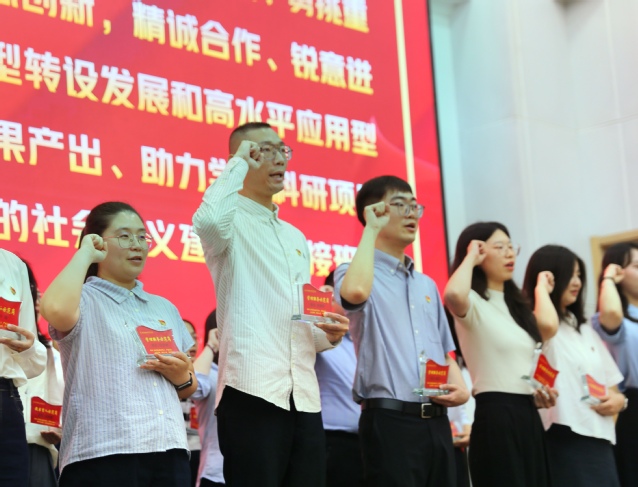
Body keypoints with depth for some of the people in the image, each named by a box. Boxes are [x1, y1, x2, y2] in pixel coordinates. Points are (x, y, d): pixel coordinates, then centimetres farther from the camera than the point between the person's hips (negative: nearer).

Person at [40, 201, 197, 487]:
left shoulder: (164, 308, 21)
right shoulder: (84, 300, 4)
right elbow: (55, 310, -23)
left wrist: (183, 377, 1)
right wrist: (84, 254, -7)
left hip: (170, 452, 5)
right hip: (102, 454, -5)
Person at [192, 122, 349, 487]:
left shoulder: (296, 238, 23)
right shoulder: (232, 221, 1)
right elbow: (209, 221, -26)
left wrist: (328, 335, 5)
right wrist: (239, 163, -11)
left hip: (305, 395, 7)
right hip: (252, 391, -7)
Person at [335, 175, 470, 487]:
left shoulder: (427, 285, 22)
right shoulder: (355, 274, 0)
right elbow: (356, 292, -26)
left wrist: (461, 388, 3)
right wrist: (370, 230, -12)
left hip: (436, 421, 7)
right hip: (390, 419, -6)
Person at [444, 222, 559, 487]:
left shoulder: (516, 304, 19)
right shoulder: (473, 303, -7)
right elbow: (453, 295, -30)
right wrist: (471, 258, -13)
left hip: (528, 414, 8)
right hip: (496, 415, -8)